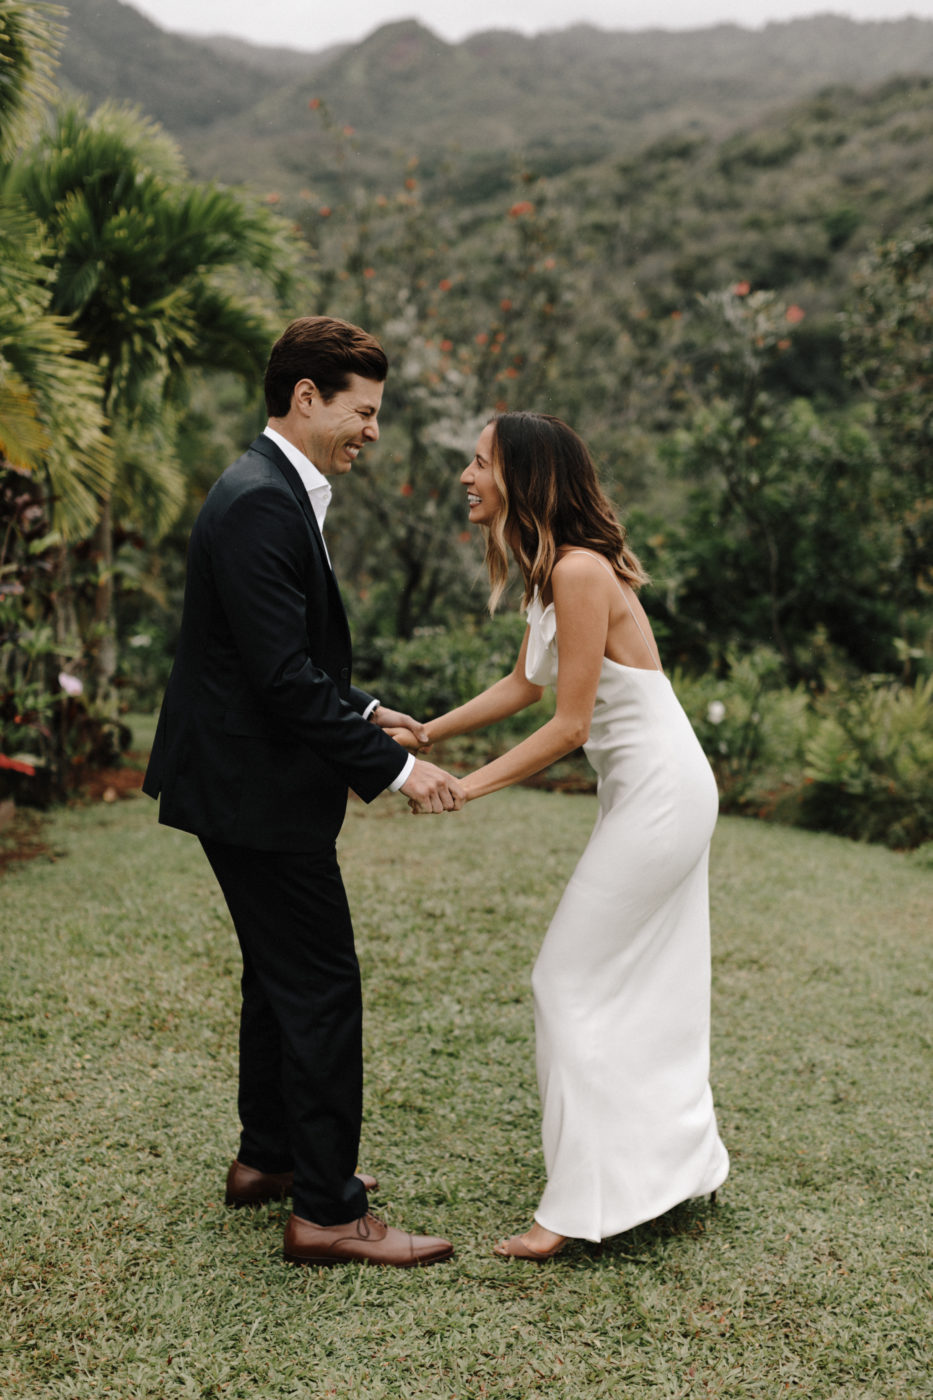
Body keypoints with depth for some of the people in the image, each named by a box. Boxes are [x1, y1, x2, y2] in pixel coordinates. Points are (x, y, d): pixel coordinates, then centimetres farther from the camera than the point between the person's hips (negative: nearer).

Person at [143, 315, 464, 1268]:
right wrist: (390, 767, -21)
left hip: (251, 782, 11)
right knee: (321, 987, -3)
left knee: (282, 974, 21)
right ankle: (328, 1213, 8)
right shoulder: (261, 503, -21)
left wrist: (363, 713, 11)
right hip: (258, 791, -11)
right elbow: (283, 675, -26)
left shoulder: (274, 492, 13)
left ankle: (267, 1155, 36)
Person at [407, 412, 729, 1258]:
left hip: (659, 792, -10)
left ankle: (586, 1202, 3)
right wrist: (423, 734, 13)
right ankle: (679, 1161, 33)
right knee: (646, 986, 18)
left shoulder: (581, 570, -22)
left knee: (573, 983, -4)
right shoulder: (551, 573, 7)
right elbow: (521, 687, 15)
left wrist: (466, 788, -18)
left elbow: (569, 724, -22)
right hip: (649, 790, 10)